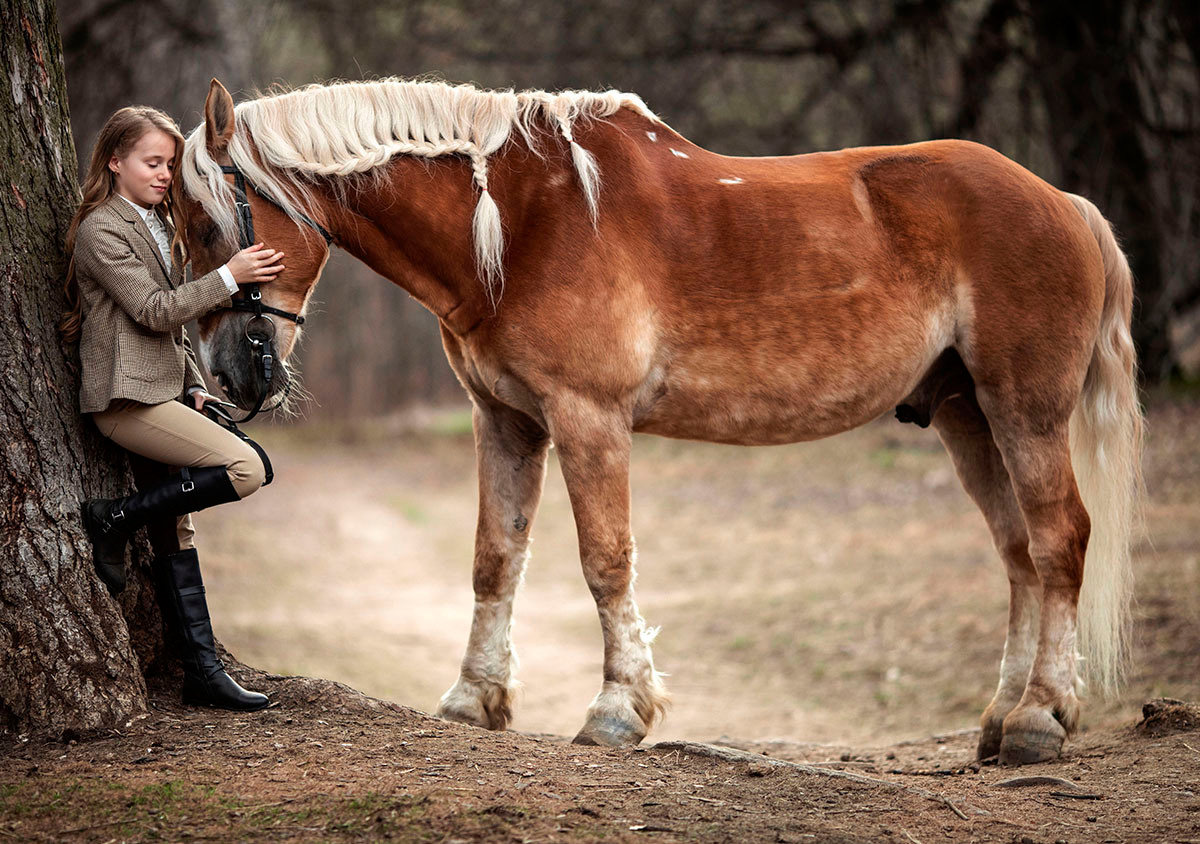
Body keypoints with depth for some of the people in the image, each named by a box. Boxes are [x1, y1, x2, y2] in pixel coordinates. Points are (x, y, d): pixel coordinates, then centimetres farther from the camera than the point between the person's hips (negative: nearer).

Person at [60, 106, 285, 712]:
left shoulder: (157, 224, 20)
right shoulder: (102, 230, -9)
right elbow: (153, 310, -16)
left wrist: (195, 386, 15)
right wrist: (229, 277, -18)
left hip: (163, 392, 9)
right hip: (127, 395, -9)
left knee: (176, 527, 6)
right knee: (245, 467, -20)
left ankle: (202, 672, 7)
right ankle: (112, 521, -10)